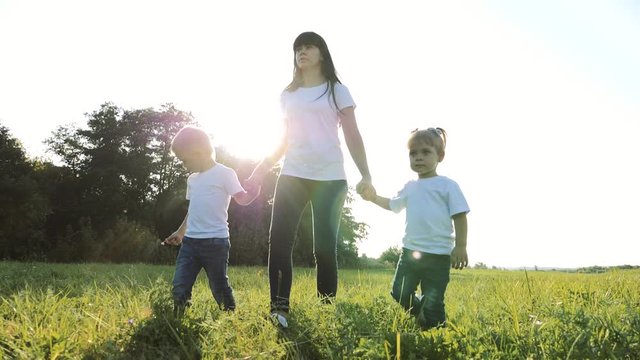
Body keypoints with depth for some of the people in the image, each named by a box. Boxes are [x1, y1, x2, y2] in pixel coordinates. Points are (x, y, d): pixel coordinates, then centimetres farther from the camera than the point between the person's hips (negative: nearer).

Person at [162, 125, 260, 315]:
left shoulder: (224, 173, -6)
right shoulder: (192, 179, 16)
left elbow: (242, 199, -13)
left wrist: (254, 190, -34)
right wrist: (180, 232, 32)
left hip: (215, 242, -6)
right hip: (190, 242, 6)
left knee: (219, 287, 4)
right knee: (179, 288, -1)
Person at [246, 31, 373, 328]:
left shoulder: (336, 91, 7)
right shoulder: (288, 95, 17)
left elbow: (352, 136, 2)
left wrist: (365, 175, -9)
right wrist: (260, 172, 11)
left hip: (330, 178, -3)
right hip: (292, 176, 3)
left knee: (324, 248, -3)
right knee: (279, 242, -10)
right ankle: (279, 310, -7)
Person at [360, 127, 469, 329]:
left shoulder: (447, 185, -4)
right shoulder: (410, 187, 13)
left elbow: (460, 216, -7)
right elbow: (393, 205, 30)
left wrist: (460, 247, -14)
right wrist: (374, 198, 16)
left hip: (438, 255, -6)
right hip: (410, 251, 6)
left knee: (432, 304, -1)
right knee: (399, 294, 12)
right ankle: (421, 314, 36)